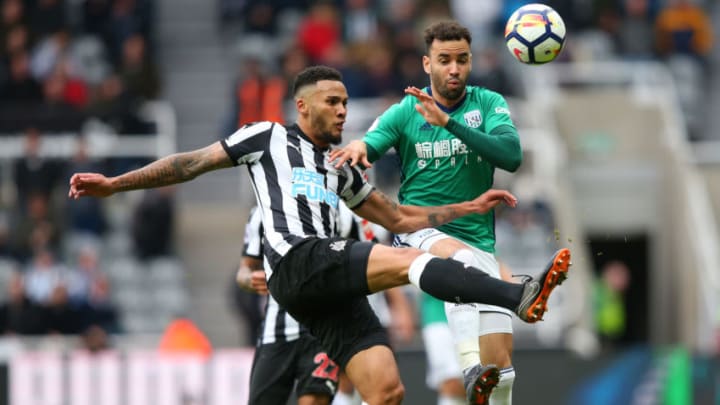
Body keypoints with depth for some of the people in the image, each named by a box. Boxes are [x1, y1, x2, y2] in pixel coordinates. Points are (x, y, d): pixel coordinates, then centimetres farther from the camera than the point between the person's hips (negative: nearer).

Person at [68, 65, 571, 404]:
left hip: (334, 287, 7)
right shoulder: (268, 138, 15)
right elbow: (191, 164, 15)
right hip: (297, 262, -7)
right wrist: (114, 183, 10)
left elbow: (400, 217, 35)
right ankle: (522, 297, -41)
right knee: (409, 260, -26)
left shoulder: (340, 171, 31)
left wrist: (469, 207, 26)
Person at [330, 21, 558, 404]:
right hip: (418, 232, -2)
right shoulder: (403, 113, 3)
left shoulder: (488, 104, 4)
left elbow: (512, 156, -13)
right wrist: (358, 147, -31)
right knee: (461, 258, -38)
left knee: (500, 360, -8)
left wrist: (449, 122, -22)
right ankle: (470, 372, -50)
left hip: (478, 240, 3)